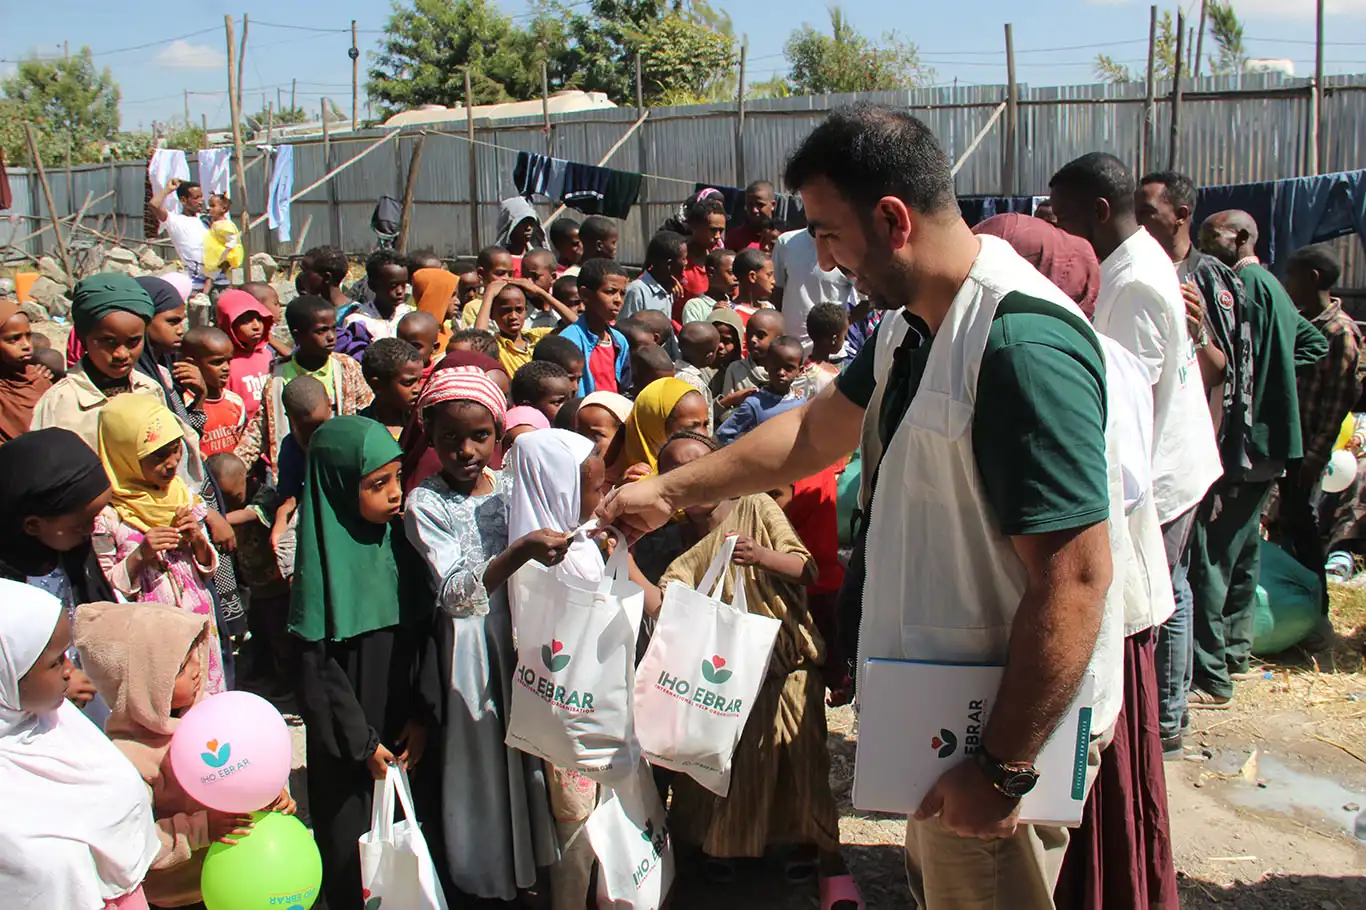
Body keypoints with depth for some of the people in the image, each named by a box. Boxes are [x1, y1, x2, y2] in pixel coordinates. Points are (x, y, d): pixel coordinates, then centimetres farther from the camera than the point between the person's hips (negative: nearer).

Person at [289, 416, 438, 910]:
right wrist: (362, 743, -11)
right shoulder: (326, 559, -15)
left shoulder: (398, 540, -1)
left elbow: (425, 636, 2)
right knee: (354, 856, 8)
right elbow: (315, 666, -14)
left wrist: (422, 716, -5)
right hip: (349, 747, -4)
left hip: (407, 736, 4)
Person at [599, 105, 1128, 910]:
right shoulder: (913, 326, 5)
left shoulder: (1022, 346, -27)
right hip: (944, 701, 9)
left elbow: (1075, 576, -28)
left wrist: (1004, 769, -25)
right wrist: (670, 492, 23)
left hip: (1011, 725, -9)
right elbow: (817, 431, 19)